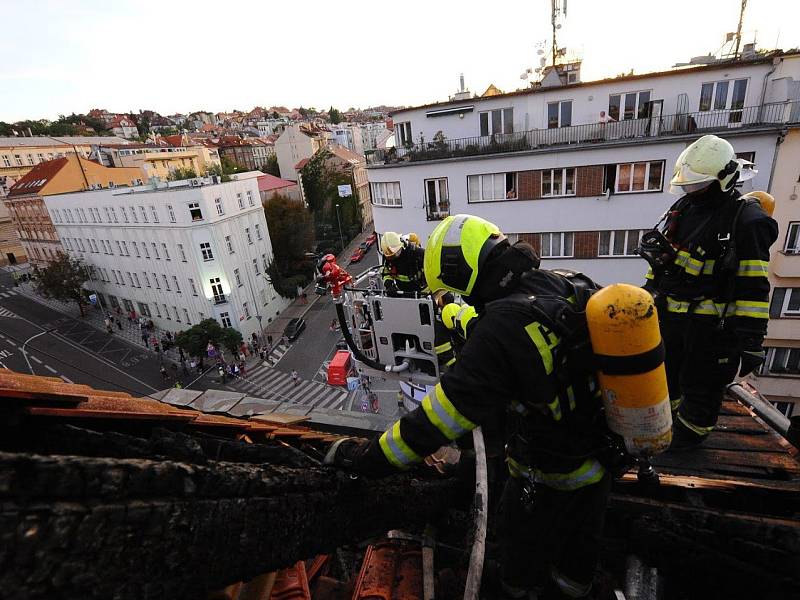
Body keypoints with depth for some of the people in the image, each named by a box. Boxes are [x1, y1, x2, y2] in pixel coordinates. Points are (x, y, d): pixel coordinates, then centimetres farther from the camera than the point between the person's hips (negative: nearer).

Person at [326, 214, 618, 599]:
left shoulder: (502, 326, -34)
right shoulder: (571, 286, -10)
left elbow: (443, 414, -33)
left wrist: (367, 457, -23)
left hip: (549, 481, -7)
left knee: (523, 550, 24)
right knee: (577, 551, 31)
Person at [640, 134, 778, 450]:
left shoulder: (747, 220, -15)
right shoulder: (682, 208, 6)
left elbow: (754, 286, -16)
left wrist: (751, 337, -18)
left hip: (711, 323, -6)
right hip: (671, 314, 7)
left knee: (701, 382, 11)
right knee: (664, 372, 21)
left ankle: (692, 430, 34)